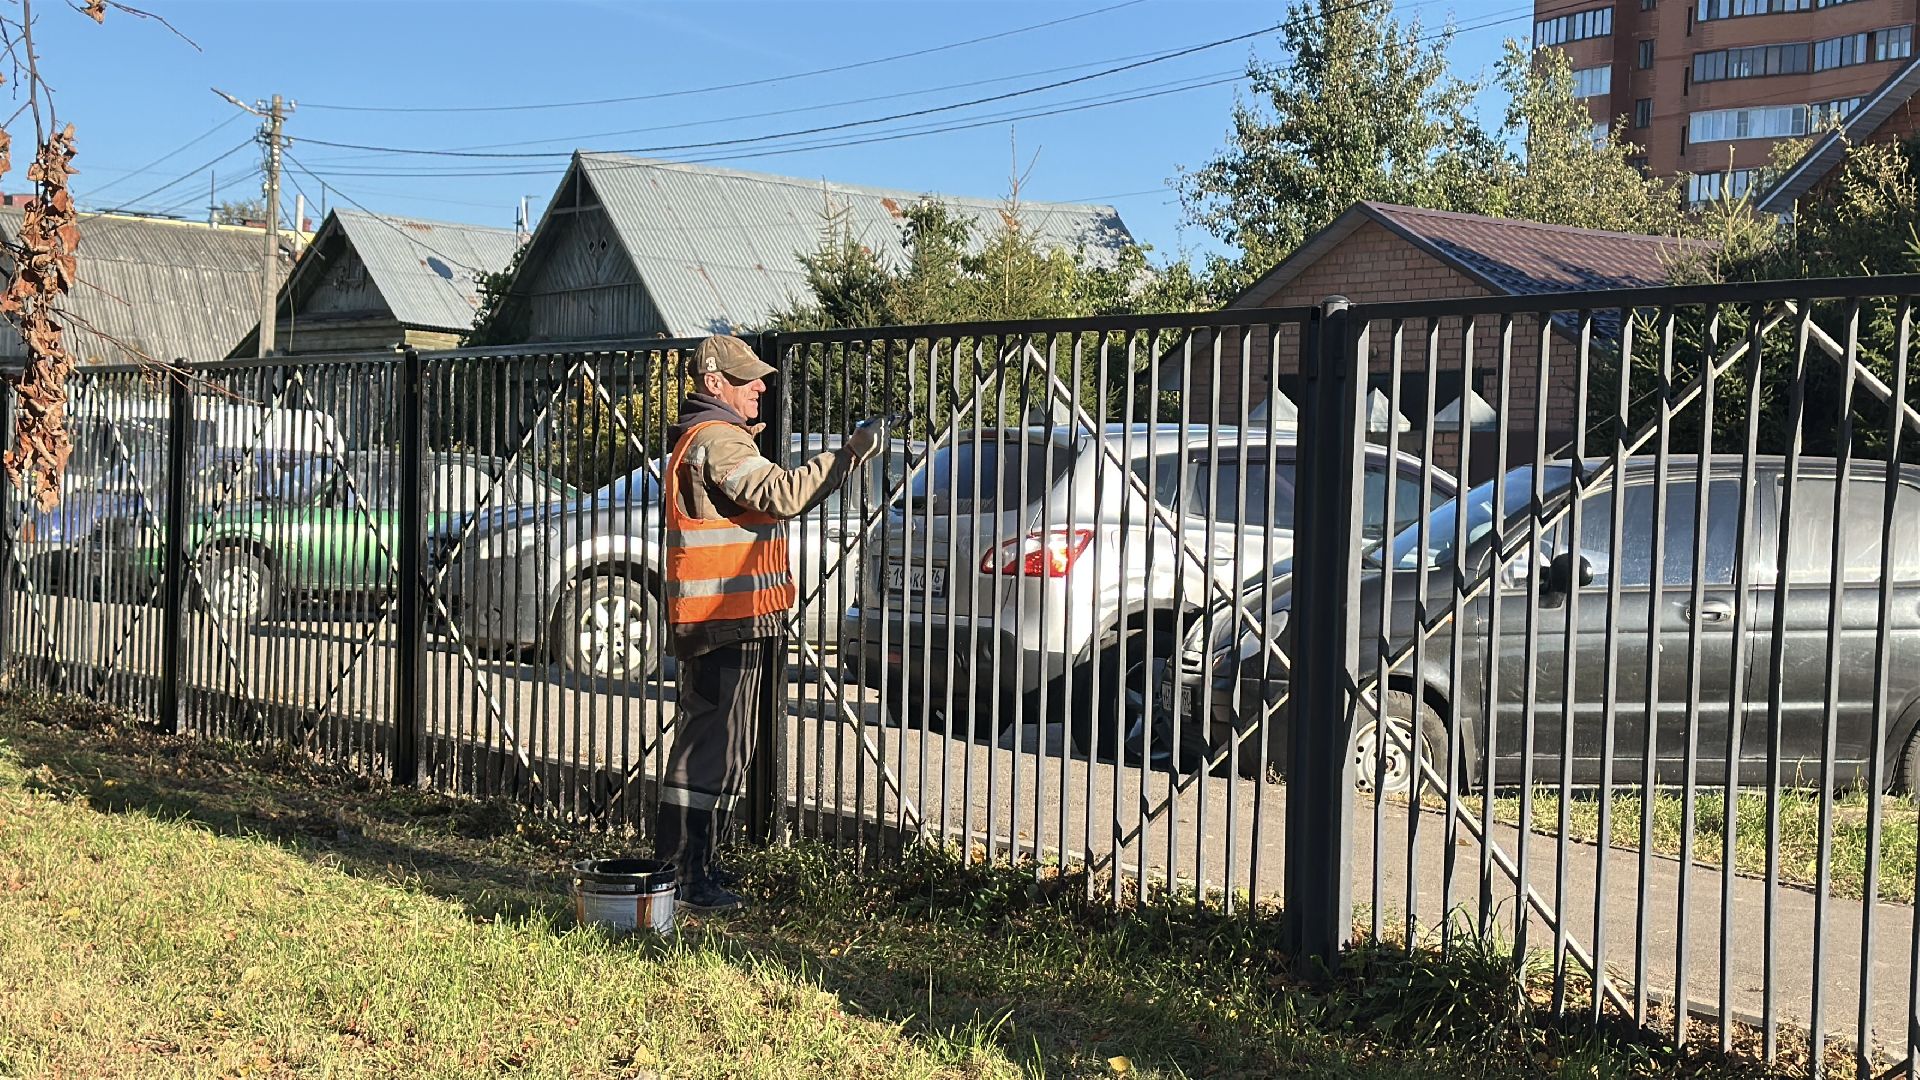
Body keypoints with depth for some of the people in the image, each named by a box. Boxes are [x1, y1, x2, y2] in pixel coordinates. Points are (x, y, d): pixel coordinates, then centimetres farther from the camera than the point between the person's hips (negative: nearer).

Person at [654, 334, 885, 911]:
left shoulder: (708, 436, 21)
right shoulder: (716, 439, -14)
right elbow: (779, 494, -25)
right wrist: (849, 454, -21)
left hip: (726, 620, 11)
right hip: (727, 621, -11)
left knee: (714, 745, 16)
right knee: (712, 748, -6)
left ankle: (692, 862, 25)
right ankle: (682, 874, -1)